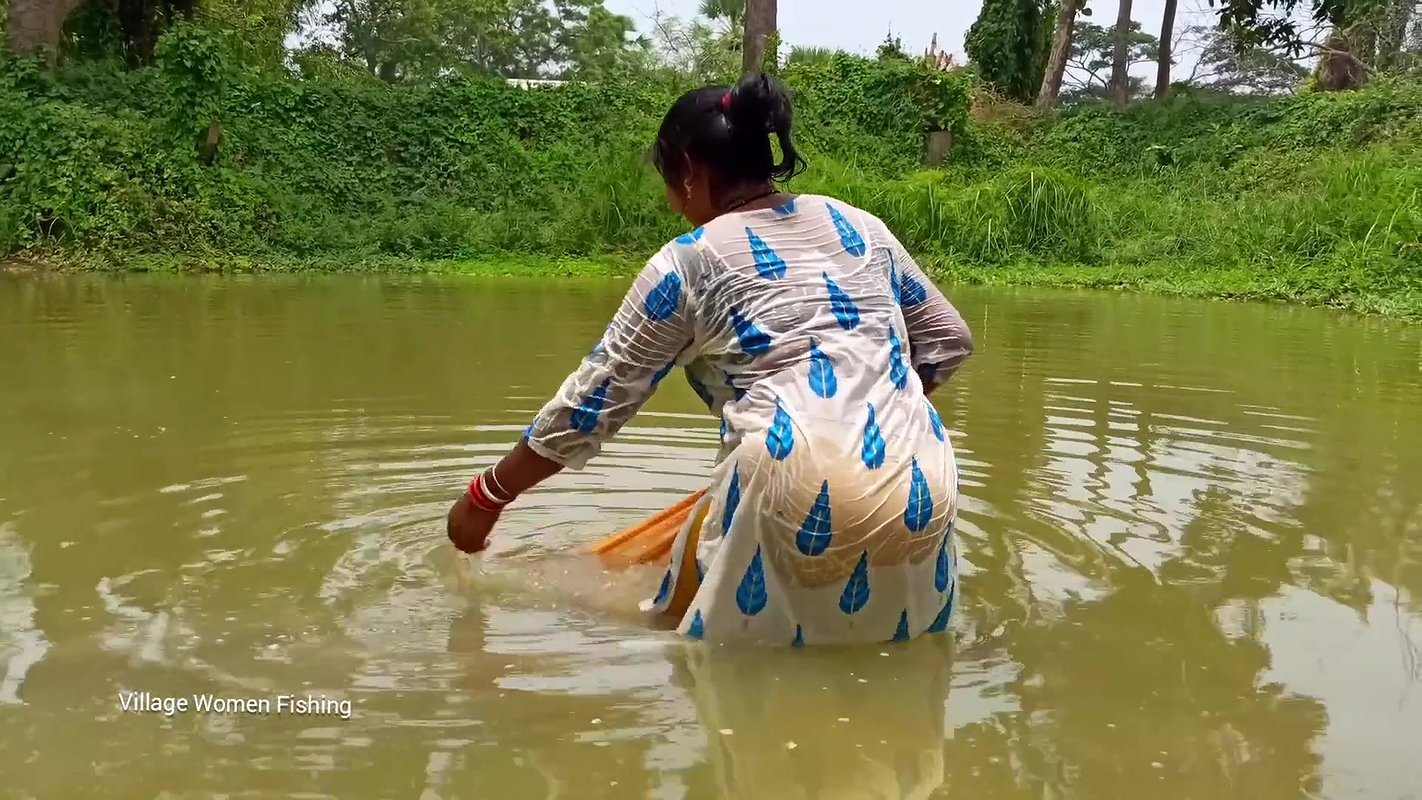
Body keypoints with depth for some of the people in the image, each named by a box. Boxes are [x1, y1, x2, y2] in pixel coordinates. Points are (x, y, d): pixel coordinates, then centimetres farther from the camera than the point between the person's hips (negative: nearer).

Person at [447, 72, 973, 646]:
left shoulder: (687, 263, 4)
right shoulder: (862, 226, 18)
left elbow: (589, 405, 7)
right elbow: (949, 340, 23)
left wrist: (486, 497, 18)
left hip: (801, 486, -5)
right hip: (921, 485, 5)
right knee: (881, 635, 27)